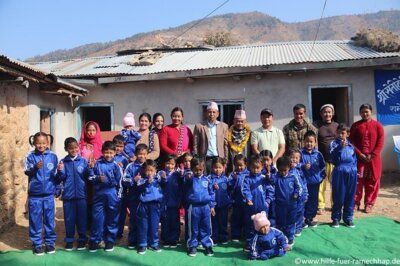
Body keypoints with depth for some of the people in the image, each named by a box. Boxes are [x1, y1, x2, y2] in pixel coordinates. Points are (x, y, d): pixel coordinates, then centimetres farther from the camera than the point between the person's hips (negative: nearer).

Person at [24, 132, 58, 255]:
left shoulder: (53, 156, 0)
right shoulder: (30, 156, -3)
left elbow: (56, 174, 6)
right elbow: (27, 171, -14)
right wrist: (35, 167, -32)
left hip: (49, 194, 1)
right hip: (34, 195, -1)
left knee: (49, 219, 9)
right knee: (35, 220, 8)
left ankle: (50, 242, 23)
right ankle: (37, 244, 21)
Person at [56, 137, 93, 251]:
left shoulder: (83, 161, 0)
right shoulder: (63, 162, 2)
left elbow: (87, 177, -2)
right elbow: (60, 179, 1)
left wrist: (90, 169, -18)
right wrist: (60, 171, -17)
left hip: (81, 195, 0)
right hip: (68, 195, 1)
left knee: (81, 218, 8)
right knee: (69, 219, 9)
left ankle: (82, 239, 21)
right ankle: (69, 240, 23)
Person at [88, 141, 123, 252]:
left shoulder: (116, 165, -4)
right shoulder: (97, 163, 1)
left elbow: (120, 182, -1)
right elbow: (90, 177, 6)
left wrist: (118, 196, -2)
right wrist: (98, 178, -15)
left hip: (112, 196, -1)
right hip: (99, 195, 1)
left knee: (112, 218, 8)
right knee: (97, 218, 4)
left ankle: (110, 241, 22)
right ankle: (94, 241, 19)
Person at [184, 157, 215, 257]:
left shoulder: (207, 180, 6)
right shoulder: (190, 178, -3)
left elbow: (211, 193, 12)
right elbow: (186, 181, -28)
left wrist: (212, 206, 9)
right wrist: (188, 177, -51)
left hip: (205, 206, 2)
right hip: (193, 207, -2)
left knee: (206, 228, 11)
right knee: (193, 228, 9)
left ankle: (208, 245, 22)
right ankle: (192, 246, 21)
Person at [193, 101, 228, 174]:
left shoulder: (223, 126, 9)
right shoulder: (199, 126, 4)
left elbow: (226, 144, 8)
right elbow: (195, 146, 3)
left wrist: (226, 160, 3)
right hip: (205, 160, -1)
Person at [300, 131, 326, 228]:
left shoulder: (318, 154, 3)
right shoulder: (301, 153, -7)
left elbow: (322, 166, 11)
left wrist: (322, 176, 4)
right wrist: (303, 166, -26)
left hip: (315, 181, 3)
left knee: (313, 201, 11)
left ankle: (309, 218, 25)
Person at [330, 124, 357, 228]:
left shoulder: (351, 145, 10)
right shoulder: (334, 143, -1)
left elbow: (355, 159, 16)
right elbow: (332, 155, -18)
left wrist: (355, 169, 9)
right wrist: (340, 147, -31)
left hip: (351, 172, 4)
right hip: (339, 172, -3)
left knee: (350, 196, 9)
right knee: (338, 197, 3)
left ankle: (348, 218, 22)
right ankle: (336, 218, 16)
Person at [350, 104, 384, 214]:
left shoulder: (378, 125, 2)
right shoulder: (355, 125, 3)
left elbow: (380, 142, -2)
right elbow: (351, 142, 0)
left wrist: (372, 155, -11)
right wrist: (360, 154, -11)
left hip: (374, 158, 0)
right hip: (359, 158, 0)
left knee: (372, 181, 5)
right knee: (357, 180, 1)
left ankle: (369, 203, 15)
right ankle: (355, 202, 10)